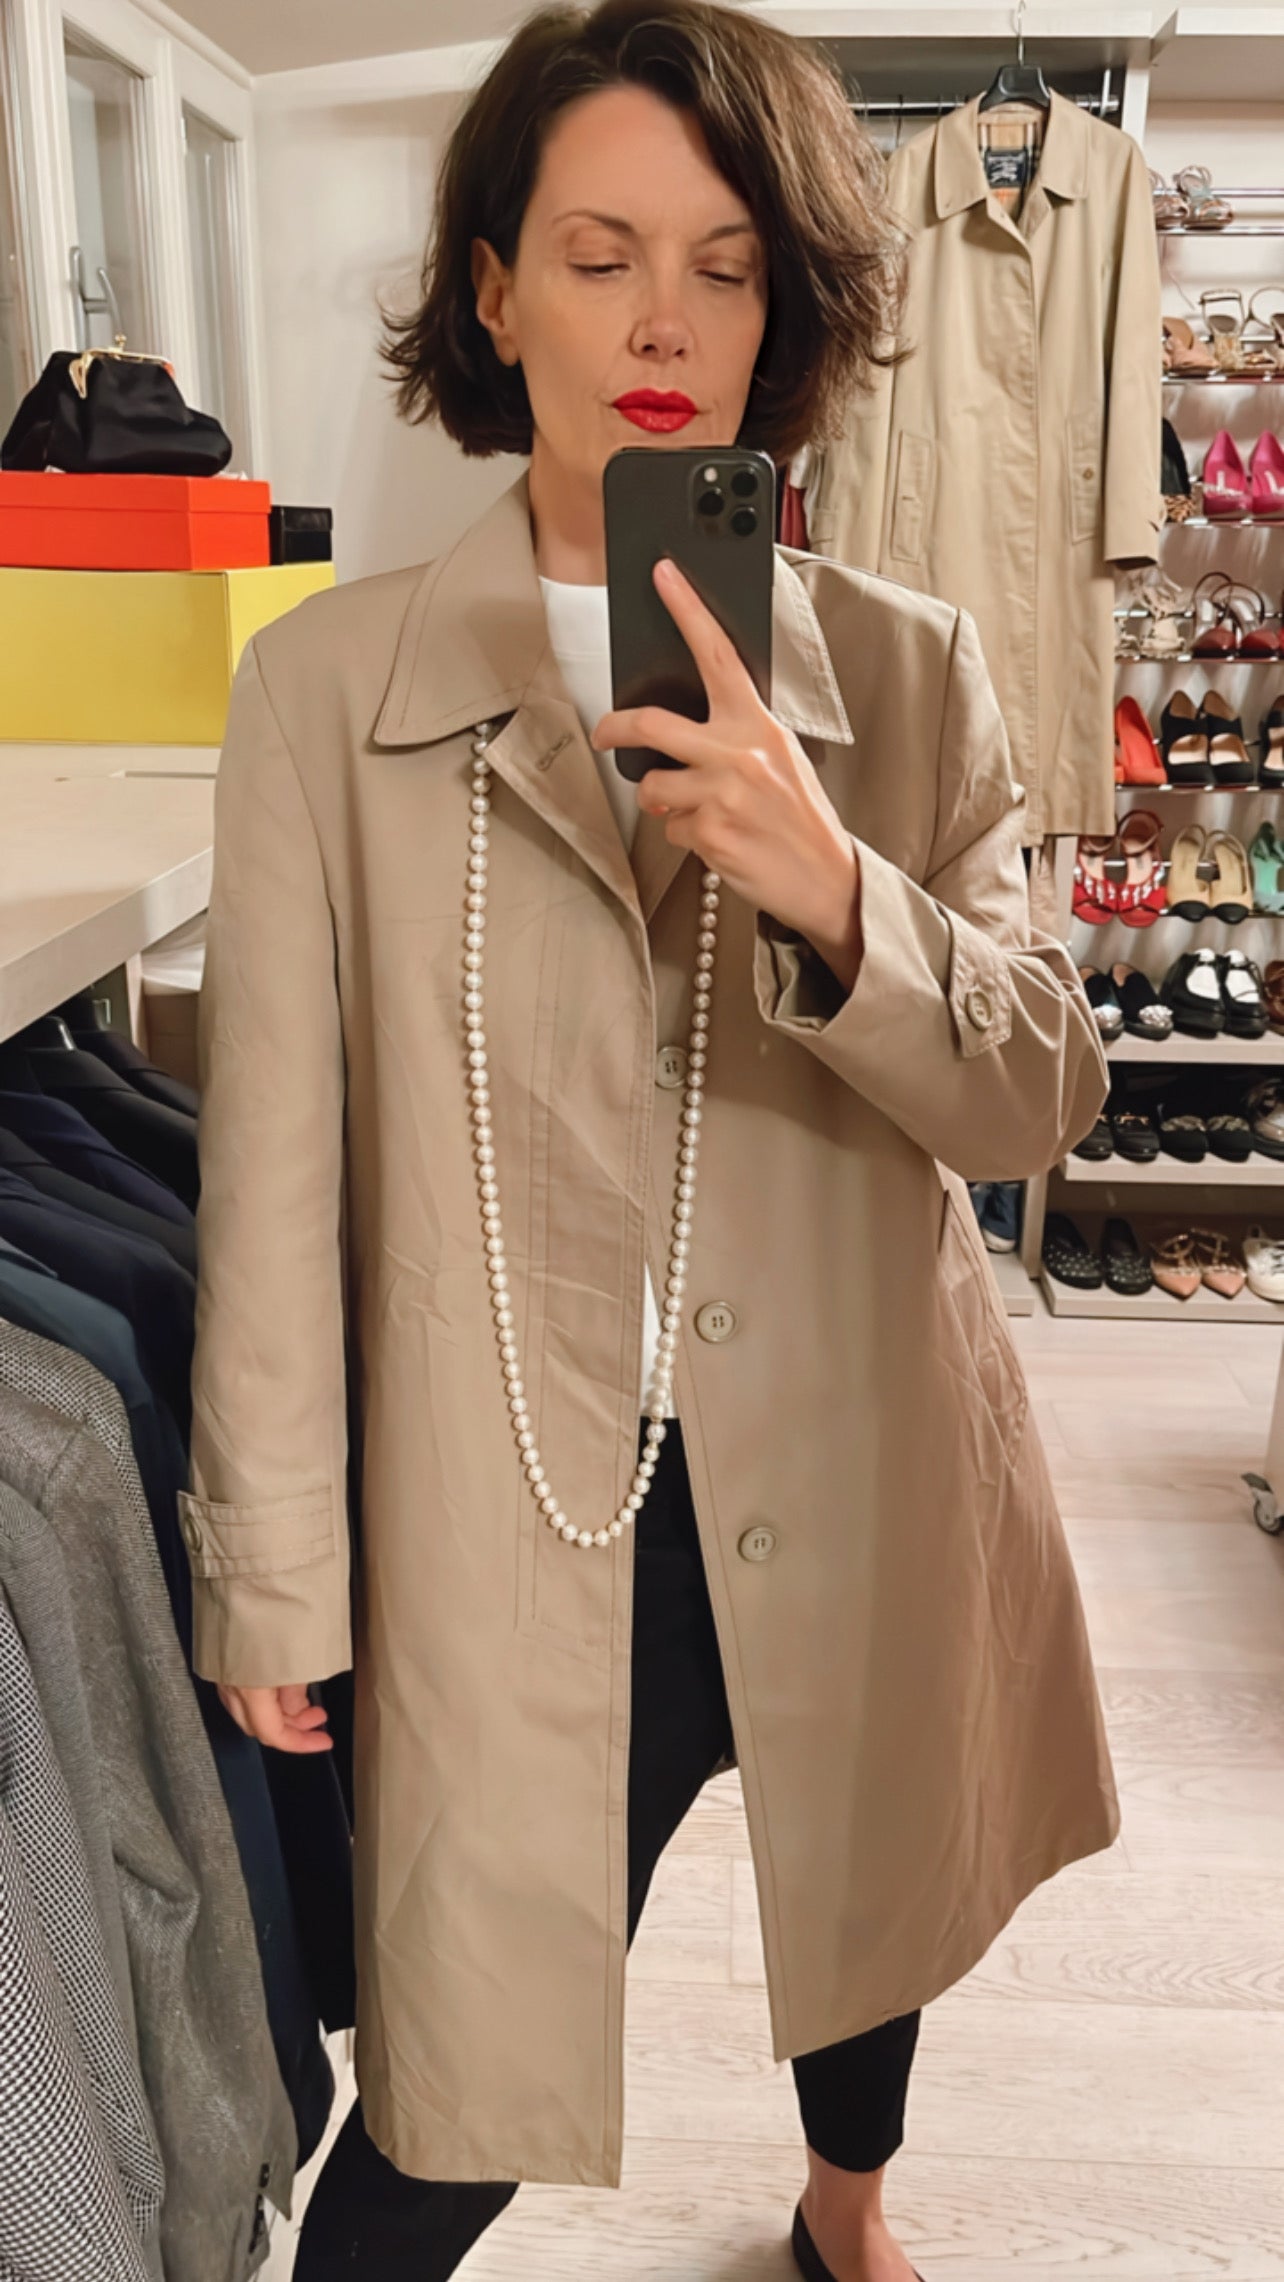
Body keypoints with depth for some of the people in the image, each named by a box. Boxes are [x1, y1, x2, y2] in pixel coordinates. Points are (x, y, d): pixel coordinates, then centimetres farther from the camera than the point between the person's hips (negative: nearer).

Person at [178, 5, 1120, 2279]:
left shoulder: (906, 672, -2)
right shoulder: (329, 683, -8)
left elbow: (1045, 1093, -5)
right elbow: (276, 1160, -6)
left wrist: (831, 892, -24)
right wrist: (273, 1571, -2)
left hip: (857, 1491, 3)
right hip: (519, 1515, -2)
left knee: (871, 1909, 26)